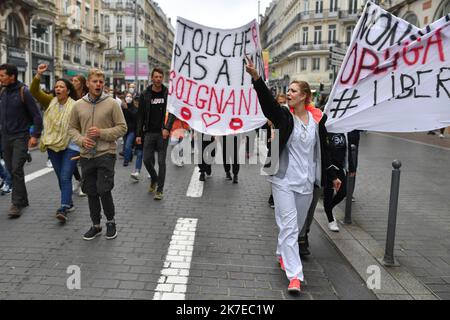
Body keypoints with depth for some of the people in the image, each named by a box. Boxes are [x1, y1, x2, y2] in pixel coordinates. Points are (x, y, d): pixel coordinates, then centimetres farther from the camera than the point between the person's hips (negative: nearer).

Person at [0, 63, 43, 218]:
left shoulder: (23, 92, -9)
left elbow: (36, 115, -10)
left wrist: (35, 135, -15)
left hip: (20, 137, -6)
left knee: (17, 170, -10)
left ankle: (17, 204, -4)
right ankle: (23, 200, 22)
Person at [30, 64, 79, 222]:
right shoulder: (50, 101, 3)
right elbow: (34, 91, -6)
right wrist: (38, 74, -19)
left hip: (70, 146, -5)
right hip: (53, 146, 5)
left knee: (65, 178, -12)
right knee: (61, 178, 15)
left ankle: (63, 209, -16)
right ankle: (69, 203, 30)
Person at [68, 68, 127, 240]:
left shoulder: (111, 103, -4)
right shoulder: (78, 105, 5)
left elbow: (122, 127, -3)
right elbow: (72, 128, 13)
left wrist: (102, 133, -15)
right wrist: (81, 140, -7)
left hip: (106, 154, -3)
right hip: (86, 155, 4)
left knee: (104, 191, -7)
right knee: (91, 192, 10)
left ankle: (111, 222, 18)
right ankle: (96, 225, 26)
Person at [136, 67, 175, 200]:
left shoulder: (168, 94, 1)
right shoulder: (145, 95, 5)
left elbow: (173, 113, -2)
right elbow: (140, 116, 6)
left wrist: (167, 128, -16)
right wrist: (139, 134, 2)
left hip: (162, 133, -2)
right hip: (149, 133, 2)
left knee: (161, 162, 0)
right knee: (147, 160, 2)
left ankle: (160, 189, 10)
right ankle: (154, 179, 32)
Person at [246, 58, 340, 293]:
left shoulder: (317, 119, 3)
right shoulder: (283, 116, -5)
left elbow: (323, 149, 12)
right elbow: (267, 100, -23)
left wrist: (332, 175, 17)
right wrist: (256, 77, -40)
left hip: (306, 182, 3)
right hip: (284, 180, -3)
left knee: (296, 225, 17)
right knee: (289, 225, -8)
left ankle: (283, 255, 42)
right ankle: (294, 276, -6)